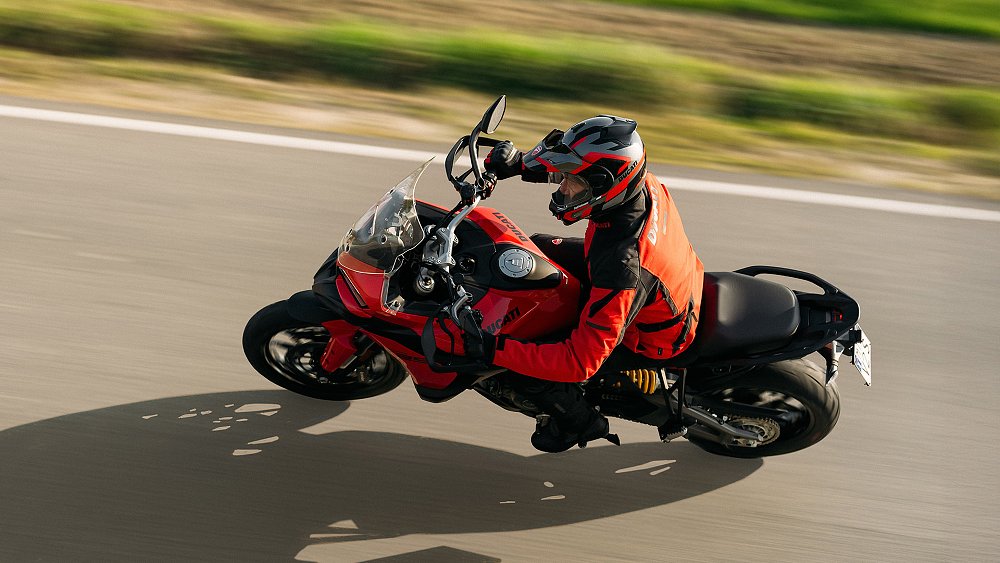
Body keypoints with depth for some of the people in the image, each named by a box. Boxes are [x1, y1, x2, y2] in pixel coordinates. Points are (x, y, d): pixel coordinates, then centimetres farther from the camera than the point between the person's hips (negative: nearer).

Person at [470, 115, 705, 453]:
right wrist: (520, 162, -15)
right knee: (534, 249, 13)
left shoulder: (622, 266, -45)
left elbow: (582, 361, -41)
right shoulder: (643, 184, -23)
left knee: (523, 372, -11)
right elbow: (576, 159, 0)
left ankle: (580, 421, 18)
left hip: (645, 339, -8)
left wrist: (495, 351, -39)